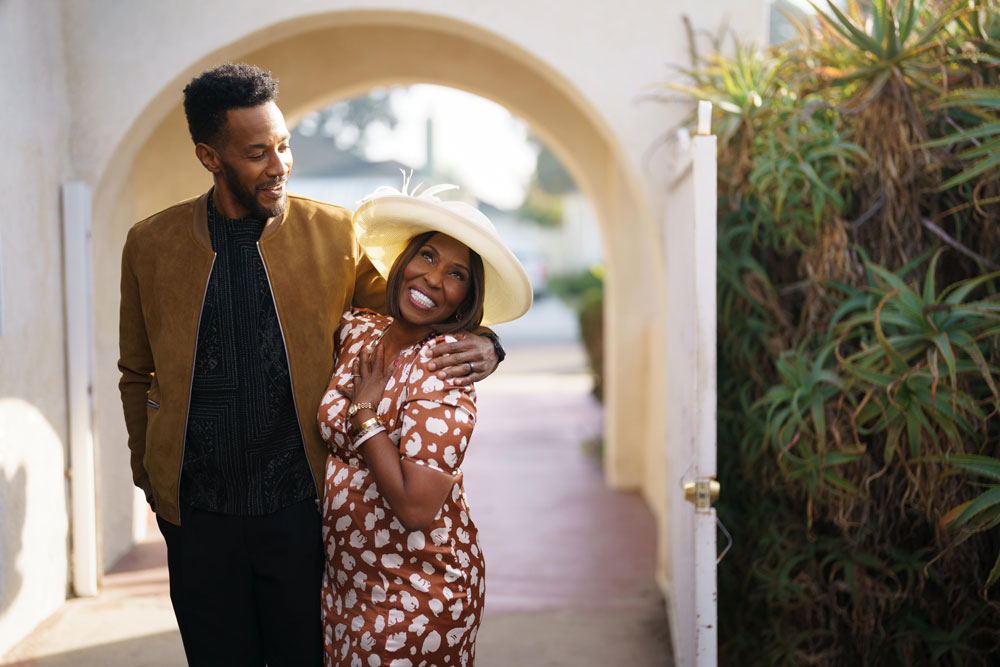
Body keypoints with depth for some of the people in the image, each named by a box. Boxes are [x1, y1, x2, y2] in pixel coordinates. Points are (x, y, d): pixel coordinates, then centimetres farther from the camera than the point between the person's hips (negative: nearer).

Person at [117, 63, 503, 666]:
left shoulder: (334, 233, -1)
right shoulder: (150, 245, 2)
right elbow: (138, 377, 13)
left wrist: (479, 345, -11)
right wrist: (150, 477, 10)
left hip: (303, 508, -1)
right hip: (198, 517, 1)